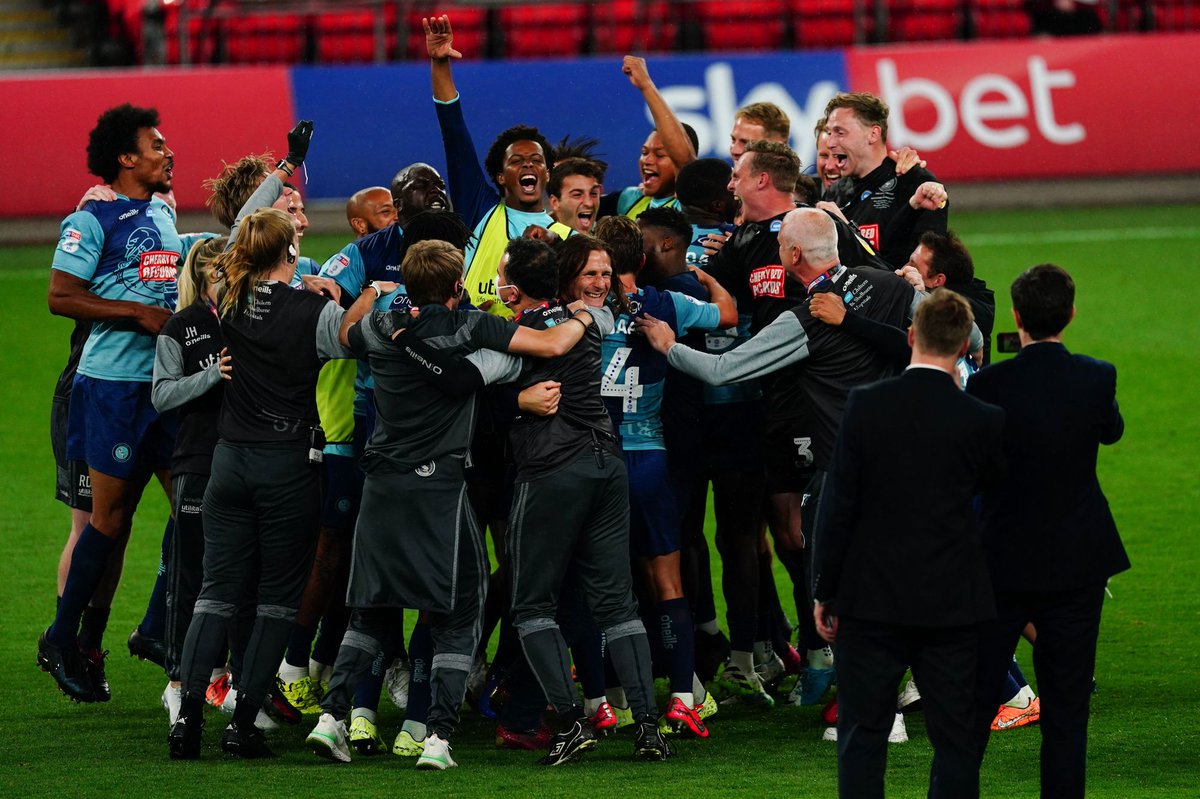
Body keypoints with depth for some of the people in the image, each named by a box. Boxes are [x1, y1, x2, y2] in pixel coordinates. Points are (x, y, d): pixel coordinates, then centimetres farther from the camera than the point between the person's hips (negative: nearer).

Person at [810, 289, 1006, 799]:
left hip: (871, 601, 0)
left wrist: (824, 591, 1)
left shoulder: (865, 405, -9)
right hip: (952, 603, 0)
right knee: (955, 742, 7)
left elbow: (838, 504, -8)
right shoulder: (982, 419, -8)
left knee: (862, 736, 8)